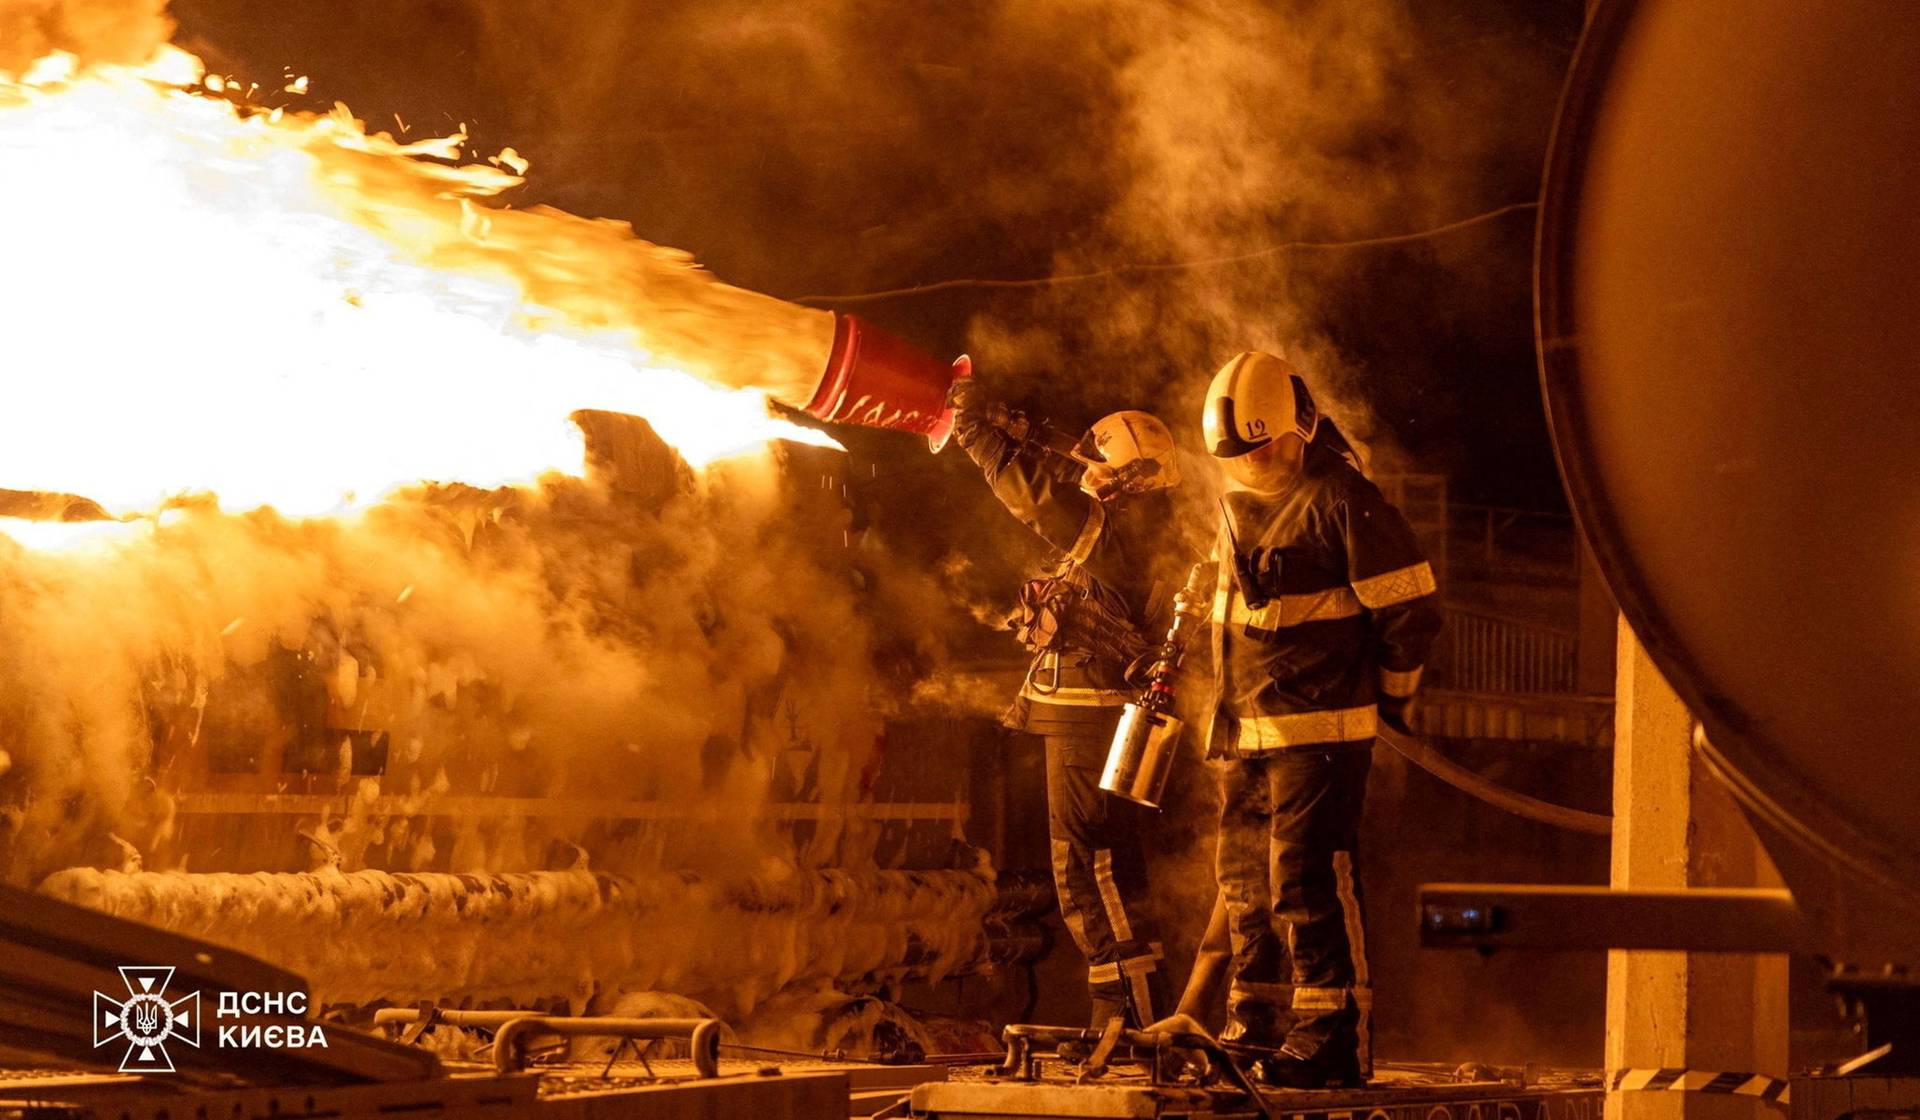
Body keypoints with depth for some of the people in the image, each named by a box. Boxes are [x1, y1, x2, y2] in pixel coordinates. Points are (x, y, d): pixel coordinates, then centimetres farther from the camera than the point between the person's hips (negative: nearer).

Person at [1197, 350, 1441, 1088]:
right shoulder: (1237, 504, 14)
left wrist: (1391, 700, 1)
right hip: (1246, 728, 9)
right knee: (1247, 885, 13)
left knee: (1308, 884, -11)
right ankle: (1255, 1031, 22)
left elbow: (1410, 612, -10)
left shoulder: (1342, 500, -12)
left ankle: (1333, 1040, -7)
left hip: (1321, 729, -9)